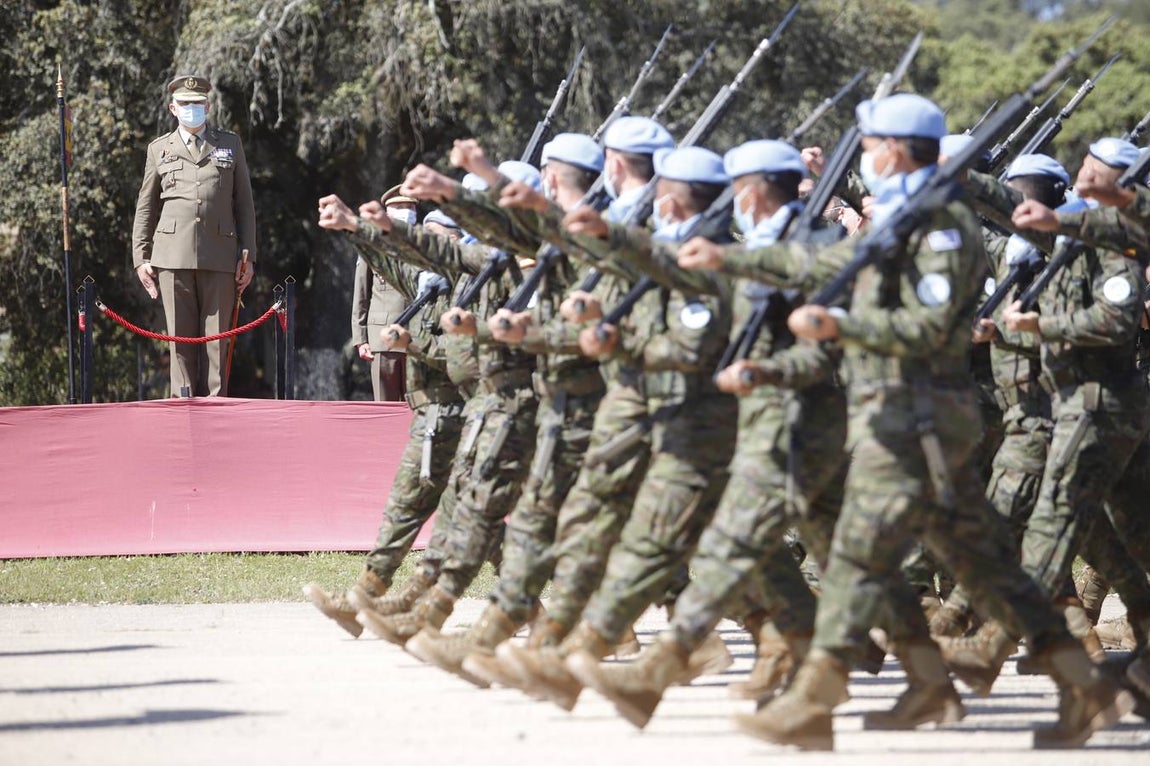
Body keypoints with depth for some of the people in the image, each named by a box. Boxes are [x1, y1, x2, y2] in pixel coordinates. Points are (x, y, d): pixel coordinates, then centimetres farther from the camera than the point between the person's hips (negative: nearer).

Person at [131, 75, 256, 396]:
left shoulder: (230, 144, 16)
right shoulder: (159, 149, 16)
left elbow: (244, 204, 14)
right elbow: (145, 208, 17)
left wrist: (248, 257, 6)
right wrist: (141, 258, 8)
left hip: (219, 258, 0)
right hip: (174, 258, 0)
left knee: (215, 337, -3)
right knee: (180, 336, -2)